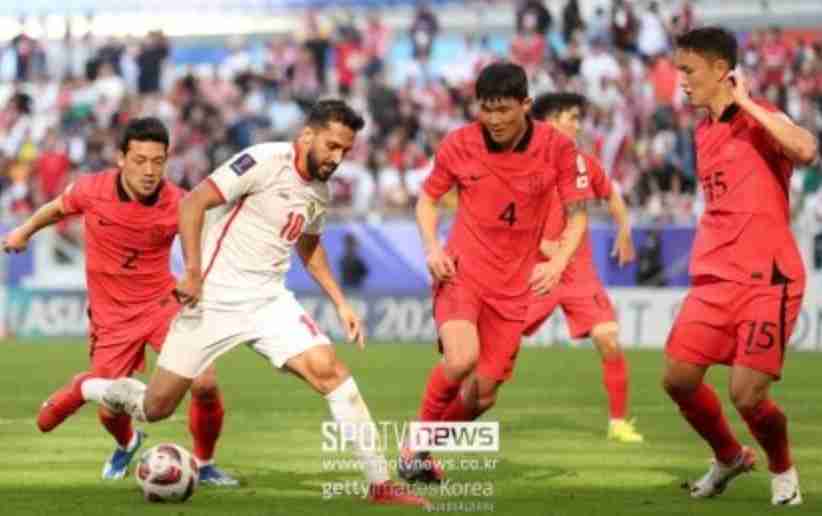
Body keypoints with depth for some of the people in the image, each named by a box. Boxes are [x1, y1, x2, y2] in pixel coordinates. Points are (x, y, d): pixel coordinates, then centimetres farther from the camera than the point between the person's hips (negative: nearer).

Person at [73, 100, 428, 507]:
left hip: (269, 301, 5)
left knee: (328, 369, -17)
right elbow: (194, 202, -17)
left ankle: (379, 484, -15)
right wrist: (193, 271, -24)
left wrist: (340, 303, 21)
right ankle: (86, 390, 31)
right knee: (155, 408, -1)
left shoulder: (319, 192, 10)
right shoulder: (265, 161, -14)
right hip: (214, 300, -5)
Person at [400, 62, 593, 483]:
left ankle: (425, 449, 29)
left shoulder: (557, 147, -8)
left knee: (483, 395, 1)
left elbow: (577, 214, -1)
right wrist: (432, 248, -8)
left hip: (512, 284, 2)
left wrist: (558, 262, -18)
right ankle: (417, 439, -5)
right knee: (462, 359, -29)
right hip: (461, 270, -2)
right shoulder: (459, 145, -7)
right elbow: (427, 198, 9)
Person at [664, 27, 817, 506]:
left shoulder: (761, 120, -8)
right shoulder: (704, 132, 15)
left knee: (747, 394, -12)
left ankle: (783, 471, 17)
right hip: (715, 278, 7)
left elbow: (805, 149, -31)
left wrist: (745, 103, -23)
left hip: (767, 279, -7)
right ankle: (730, 457, 26)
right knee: (679, 379, 0)